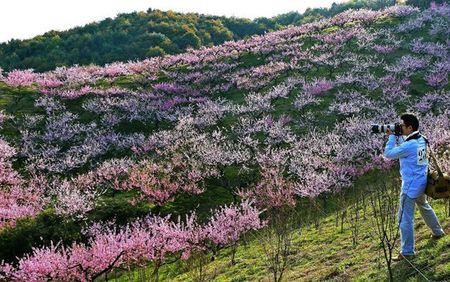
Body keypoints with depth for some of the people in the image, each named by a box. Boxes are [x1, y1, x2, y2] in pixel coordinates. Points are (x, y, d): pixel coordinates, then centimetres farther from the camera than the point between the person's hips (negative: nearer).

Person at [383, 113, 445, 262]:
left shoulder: (409, 145, -25)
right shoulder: (421, 140, 2)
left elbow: (388, 154, -17)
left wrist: (392, 136, -8)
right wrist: (397, 136, 3)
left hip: (411, 186, -9)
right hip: (422, 182, 9)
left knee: (405, 218, -3)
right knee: (424, 206, 32)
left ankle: (407, 251, 1)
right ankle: (438, 231, 50)